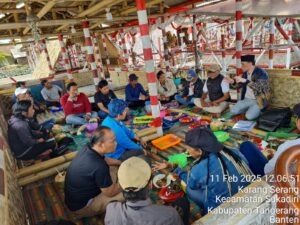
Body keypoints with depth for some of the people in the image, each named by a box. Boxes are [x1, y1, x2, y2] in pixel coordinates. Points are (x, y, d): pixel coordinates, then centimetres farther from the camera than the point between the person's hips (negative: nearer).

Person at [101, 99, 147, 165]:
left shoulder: (110, 119, -9)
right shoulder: (115, 129, -37)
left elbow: (128, 132, 6)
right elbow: (129, 145, -22)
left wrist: (140, 140, 9)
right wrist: (141, 148, -4)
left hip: (116, 148, 9)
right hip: (116, 156, -9)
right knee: (141, 151, -8)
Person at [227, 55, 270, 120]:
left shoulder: (261, 73, -15)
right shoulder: (245, 73, 5)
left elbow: (259, 87, -30)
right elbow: (241, 85, 18)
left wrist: (244, 81, -34)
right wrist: (233, 82, -1)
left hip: (258, 101, -6)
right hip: (246, 99, 6)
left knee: (249, 116, -24)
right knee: (233, 111, -8)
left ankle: (258, 111, 8)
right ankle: (250, 110, 13)